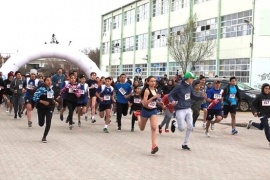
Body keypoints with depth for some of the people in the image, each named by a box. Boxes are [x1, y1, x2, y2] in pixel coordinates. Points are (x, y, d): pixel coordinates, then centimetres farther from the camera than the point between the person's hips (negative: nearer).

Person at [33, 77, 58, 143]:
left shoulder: (51, 90, 5)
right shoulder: (41, 89, -12)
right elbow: (34, 98, -17)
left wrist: (54, 102, 1)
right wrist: (42, 102, -25)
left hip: (49, 108, 3)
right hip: (41, 108, -3)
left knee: (48, 123, -8)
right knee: (41, 124, 4)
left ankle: (44, 137, 5)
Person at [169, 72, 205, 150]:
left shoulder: (189, 87, 7)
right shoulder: (179, 87, -13)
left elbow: (193, 97, 19)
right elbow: (170, 95, -11)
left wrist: (202, 97, 6)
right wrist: (172, 101, -32)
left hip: (188, 109, 7)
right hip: (180, 110, -7)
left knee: (190, 127, 2)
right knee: (181, 128, -6)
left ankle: (185, 144, 17)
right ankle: (174, 123, 30)